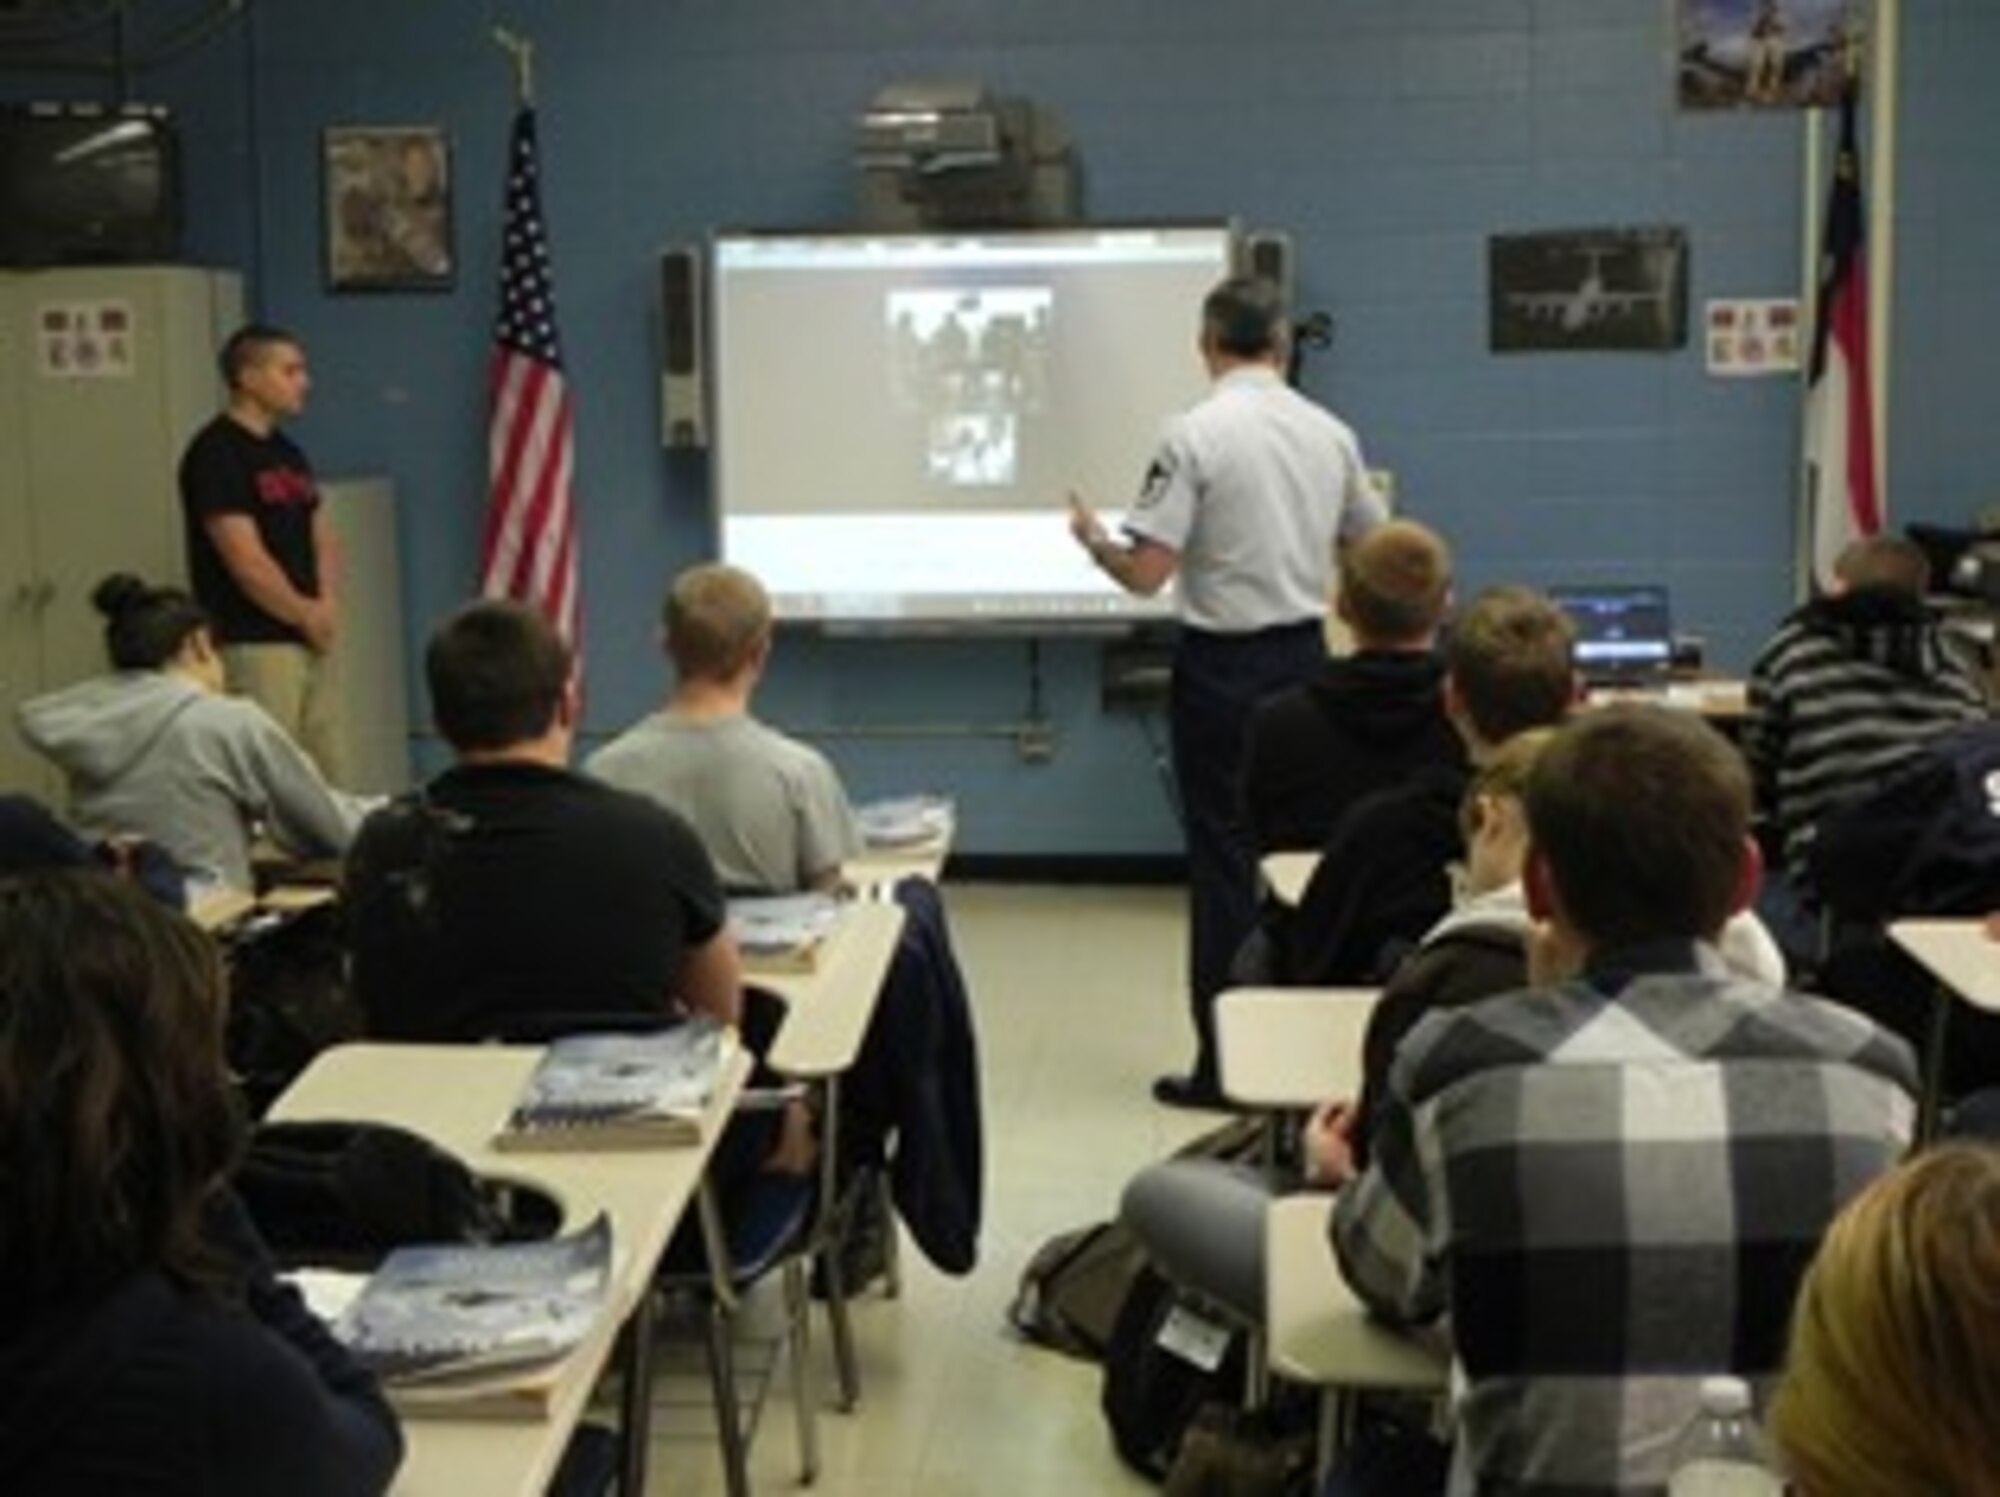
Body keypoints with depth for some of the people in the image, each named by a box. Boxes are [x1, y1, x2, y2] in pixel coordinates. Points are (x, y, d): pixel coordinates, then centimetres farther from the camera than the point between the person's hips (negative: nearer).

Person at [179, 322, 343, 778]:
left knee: (325, 782, 10)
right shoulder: (216, 453, -11)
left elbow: (322, 539, 19)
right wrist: (307, 615, -5)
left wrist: (327, 607, 1)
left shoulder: (288, 453, 15)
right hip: (253, 646, -8)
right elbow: (247, 561, -17)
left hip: (310, 644, 9)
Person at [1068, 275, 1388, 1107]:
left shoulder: (1194, 436, -13)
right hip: (1305, 656, 5)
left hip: (1222, 665, -5)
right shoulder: (1330, 435, 3)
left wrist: (1091, 538, 4)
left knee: (1224, 859, 2)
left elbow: (1146, 574, -16)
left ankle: (1226, 1061, 6)